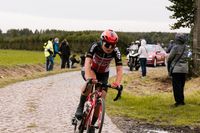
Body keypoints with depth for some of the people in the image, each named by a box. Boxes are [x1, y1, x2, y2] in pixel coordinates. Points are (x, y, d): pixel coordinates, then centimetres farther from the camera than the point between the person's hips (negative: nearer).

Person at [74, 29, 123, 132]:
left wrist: (117, 82, -52)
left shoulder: (116, 52, -27)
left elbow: (119, 69, -33)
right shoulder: (95, 46, -32)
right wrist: (88, 77, -60)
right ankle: (80, 107, -22)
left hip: (103, 74, 2)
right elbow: (87, 62, -42)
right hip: (91, 70, -2)